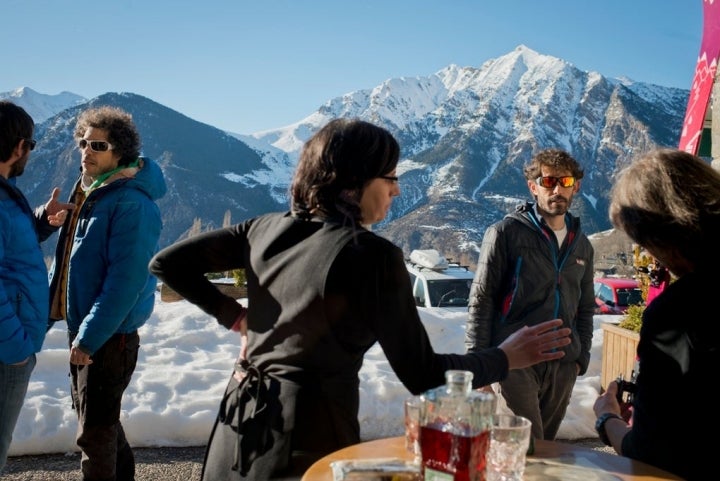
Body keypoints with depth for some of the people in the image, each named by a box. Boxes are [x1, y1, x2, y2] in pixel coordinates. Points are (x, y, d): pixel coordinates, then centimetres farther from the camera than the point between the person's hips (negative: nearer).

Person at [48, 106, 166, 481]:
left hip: (110, 334, -9)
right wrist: (46, 309, 13)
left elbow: (126, 278, -24)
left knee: (95, 427, 2)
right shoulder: (85, 193, 7)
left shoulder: (132, 203, -20)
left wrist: (91, 335, -23)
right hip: (80, 326, 9)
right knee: (89, 410, 22)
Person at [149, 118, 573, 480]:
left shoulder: (267, 228, -1)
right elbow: (422, 376, -16)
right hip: (308, 437, -6)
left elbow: (167, 263, 6)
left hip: (242, 427, 6)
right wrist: (507, 358, -2)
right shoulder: (374, 256, -19)